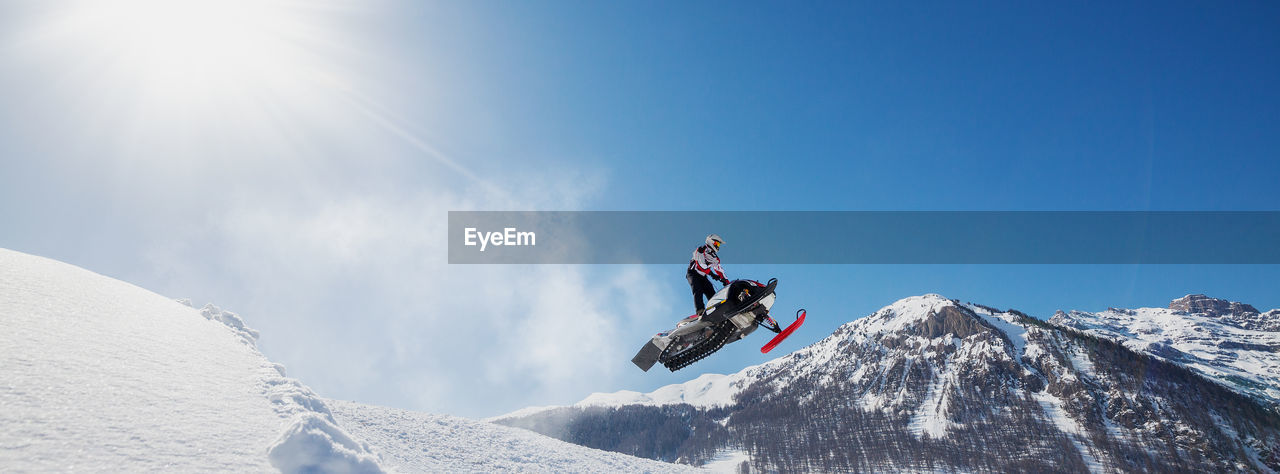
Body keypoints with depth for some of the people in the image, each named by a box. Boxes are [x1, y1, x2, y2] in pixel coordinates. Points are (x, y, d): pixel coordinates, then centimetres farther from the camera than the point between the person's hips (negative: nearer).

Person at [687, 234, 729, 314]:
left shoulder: (715, 258, 14)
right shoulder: (701, 250, -10)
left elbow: (719, 270, 15)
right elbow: (701, 265, -24)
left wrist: (727, 282, 2)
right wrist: (712, 274, -32)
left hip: (702, 277, 7)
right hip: (693, 274, -7)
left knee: (712, 294, -12)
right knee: (698, 291, -29)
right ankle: (700, 310, -44)